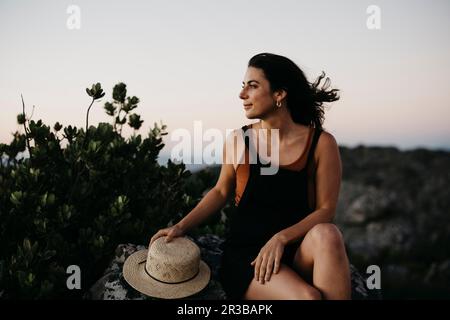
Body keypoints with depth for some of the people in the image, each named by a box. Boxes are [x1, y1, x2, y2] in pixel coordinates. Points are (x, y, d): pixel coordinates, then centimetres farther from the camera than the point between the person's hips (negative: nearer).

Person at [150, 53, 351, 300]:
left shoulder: (321, 144, -4)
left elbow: (326, 210, -5)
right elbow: (220, 192, 15)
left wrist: (281, 238, -20)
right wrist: (181, 227, 8)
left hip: (297, 251, 1)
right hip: (245, 253, -1)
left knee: (326, 234, -34)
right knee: (307, 296, -31)